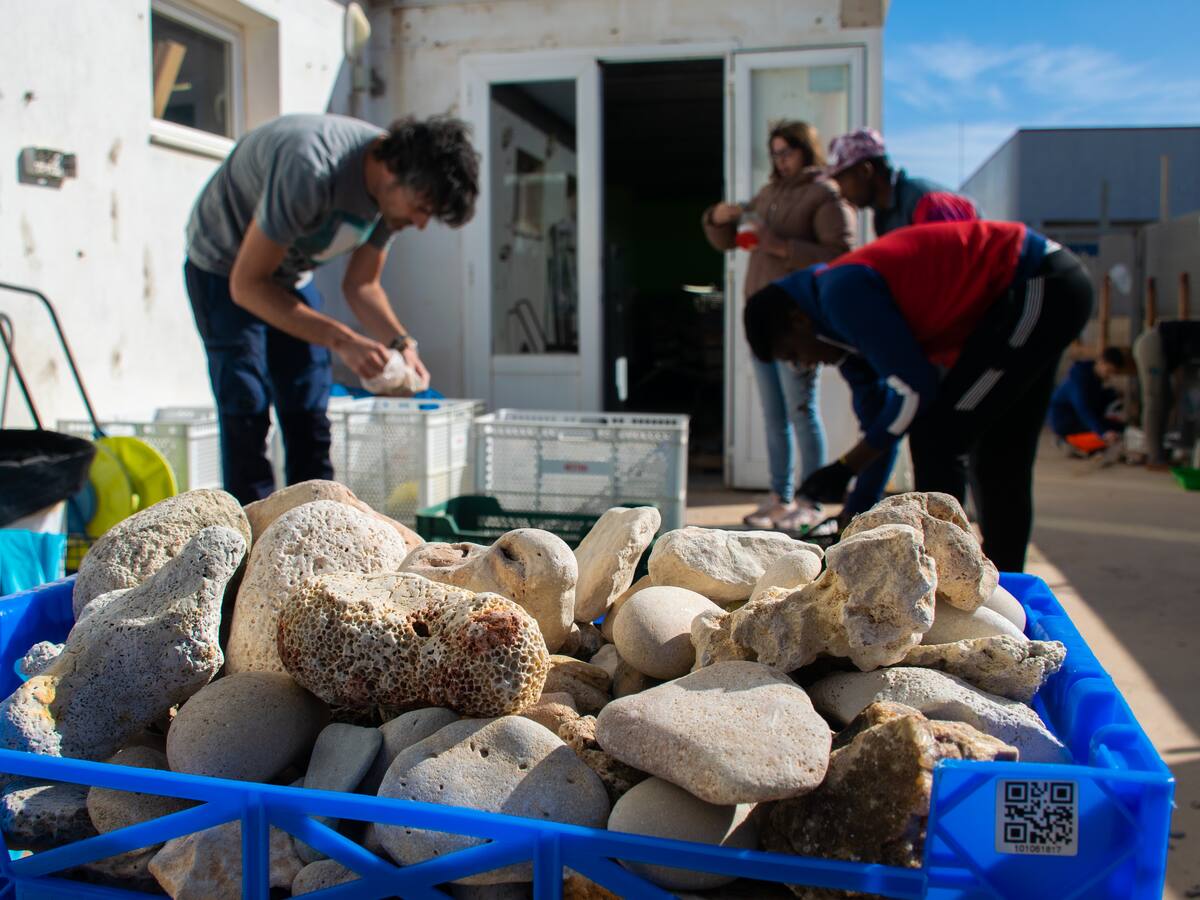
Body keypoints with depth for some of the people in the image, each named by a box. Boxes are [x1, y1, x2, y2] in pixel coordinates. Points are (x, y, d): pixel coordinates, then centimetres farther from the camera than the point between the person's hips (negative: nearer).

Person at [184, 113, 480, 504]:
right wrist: (342, 340, -36)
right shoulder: (310, 168, -37)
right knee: (246, 414, -15)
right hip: (224, 267, -6)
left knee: (310, 419, 1)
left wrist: (401, 343, -19)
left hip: (293, 274, 7)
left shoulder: (394, 190, -13)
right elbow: (246, 285, -31)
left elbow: (360, 284, -1)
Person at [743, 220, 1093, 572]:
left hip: (1034, 290, -10)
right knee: (999, 461, 16)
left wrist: (846, 468, -10)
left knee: (936, 440, -8)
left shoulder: (844, 295, -18)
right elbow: (872, 407, 16)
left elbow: (915, 389, -19)